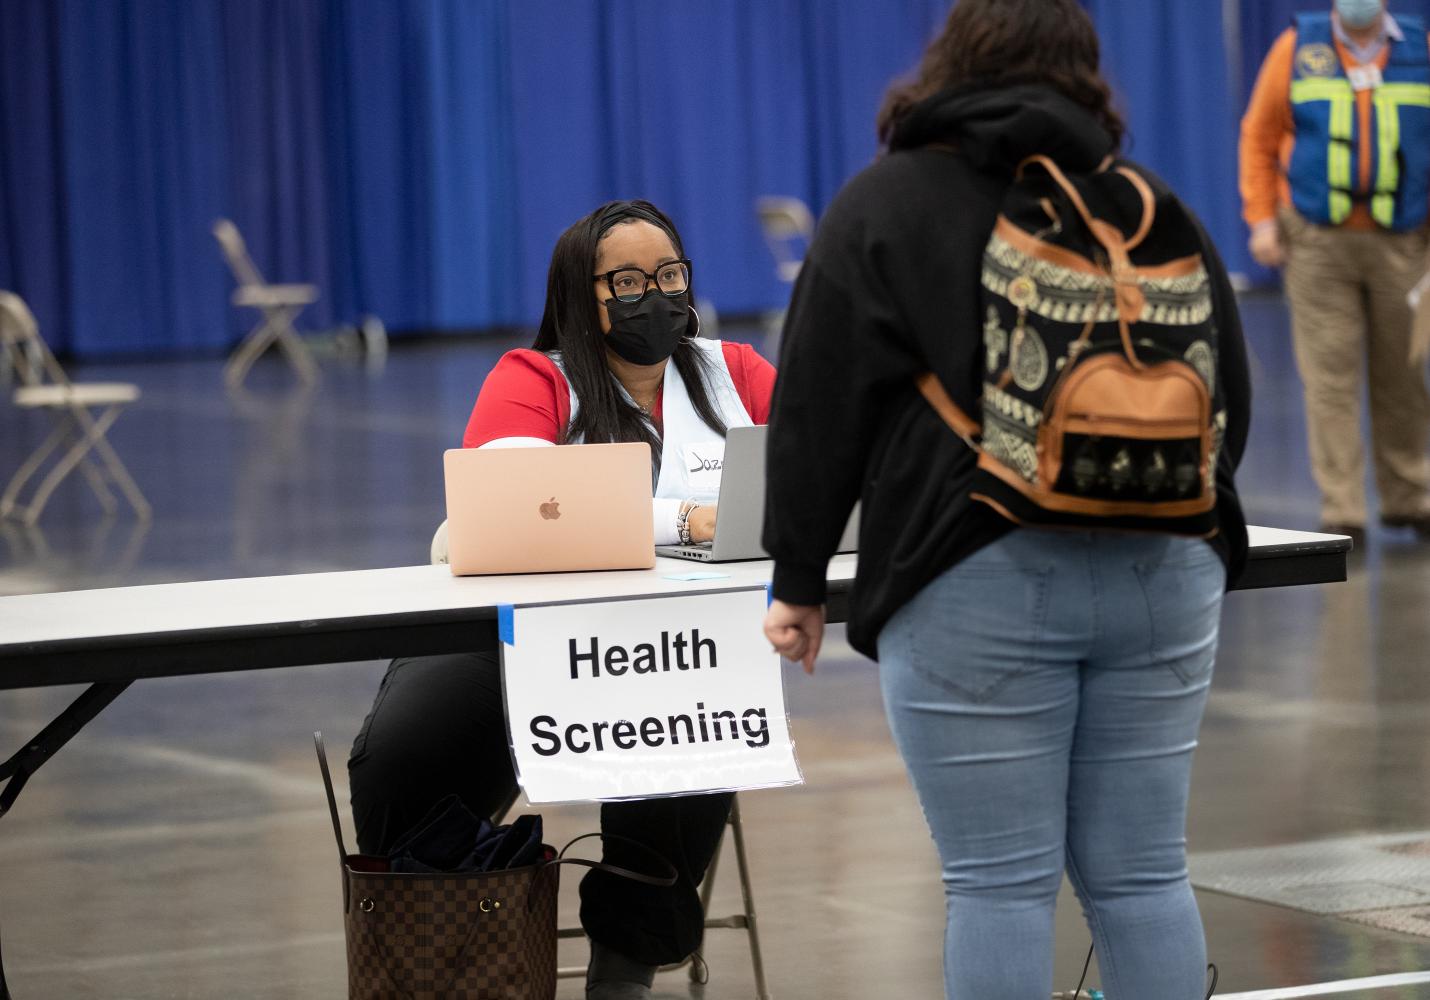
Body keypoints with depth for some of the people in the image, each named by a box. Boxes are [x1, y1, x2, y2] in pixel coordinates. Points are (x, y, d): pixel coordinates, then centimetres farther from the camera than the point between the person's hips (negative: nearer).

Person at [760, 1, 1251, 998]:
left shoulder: (884, 206, 4)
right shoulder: (1156, 206, 15)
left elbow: (820, 411, 1)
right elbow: (1232, 400, 21)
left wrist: (800, 581, 7)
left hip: (980, 586, -4)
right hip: (1163, 575, 4)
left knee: (1002, 881, -2)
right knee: (1142, 875, 8)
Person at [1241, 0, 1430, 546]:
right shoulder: (1298, 48, 3)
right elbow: (1259, 135, 6)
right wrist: (1261, 218, -1)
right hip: (1317, 240, -1)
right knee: (1330, 378, -3)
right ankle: (1341, 509, -1)